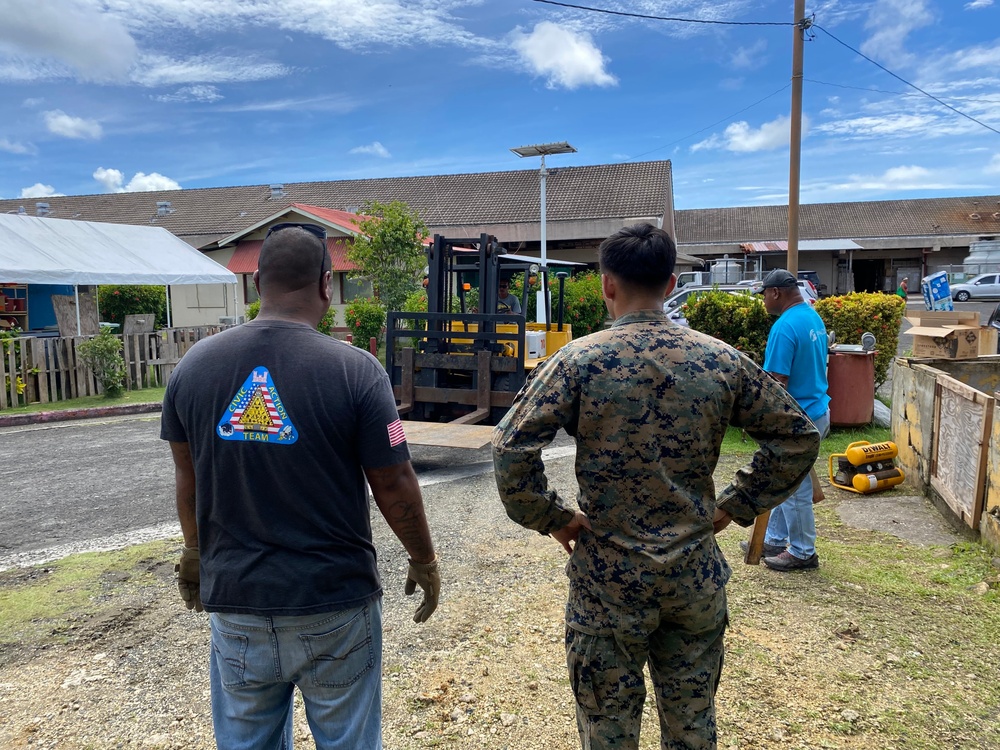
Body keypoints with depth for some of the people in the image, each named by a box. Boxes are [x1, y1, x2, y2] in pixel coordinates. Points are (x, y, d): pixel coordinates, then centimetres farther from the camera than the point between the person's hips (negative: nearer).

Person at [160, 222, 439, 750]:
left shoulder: (194, 365, -4)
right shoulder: (355, 370, -16)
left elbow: (187, 478, 7)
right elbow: (394, 486, -11)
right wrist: (425, 561, 5)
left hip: (235, 599, 4)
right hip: (335, 606, -3)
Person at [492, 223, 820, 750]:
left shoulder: (579, 360, -14)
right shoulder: (721, 360, -4)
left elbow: (511, 446, -20)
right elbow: (798, 436, 3)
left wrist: (551, 517, -7)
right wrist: (735, 506, 6)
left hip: (608, 578, -2)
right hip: (696, 577, 3)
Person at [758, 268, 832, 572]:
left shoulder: (785, 327, -22)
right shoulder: (814, 317, 9)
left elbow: (778, 382, -24)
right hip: (817, 410, 10)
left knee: (795, 489, 5)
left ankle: (803, 553, 20)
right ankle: (775, 540, 32)